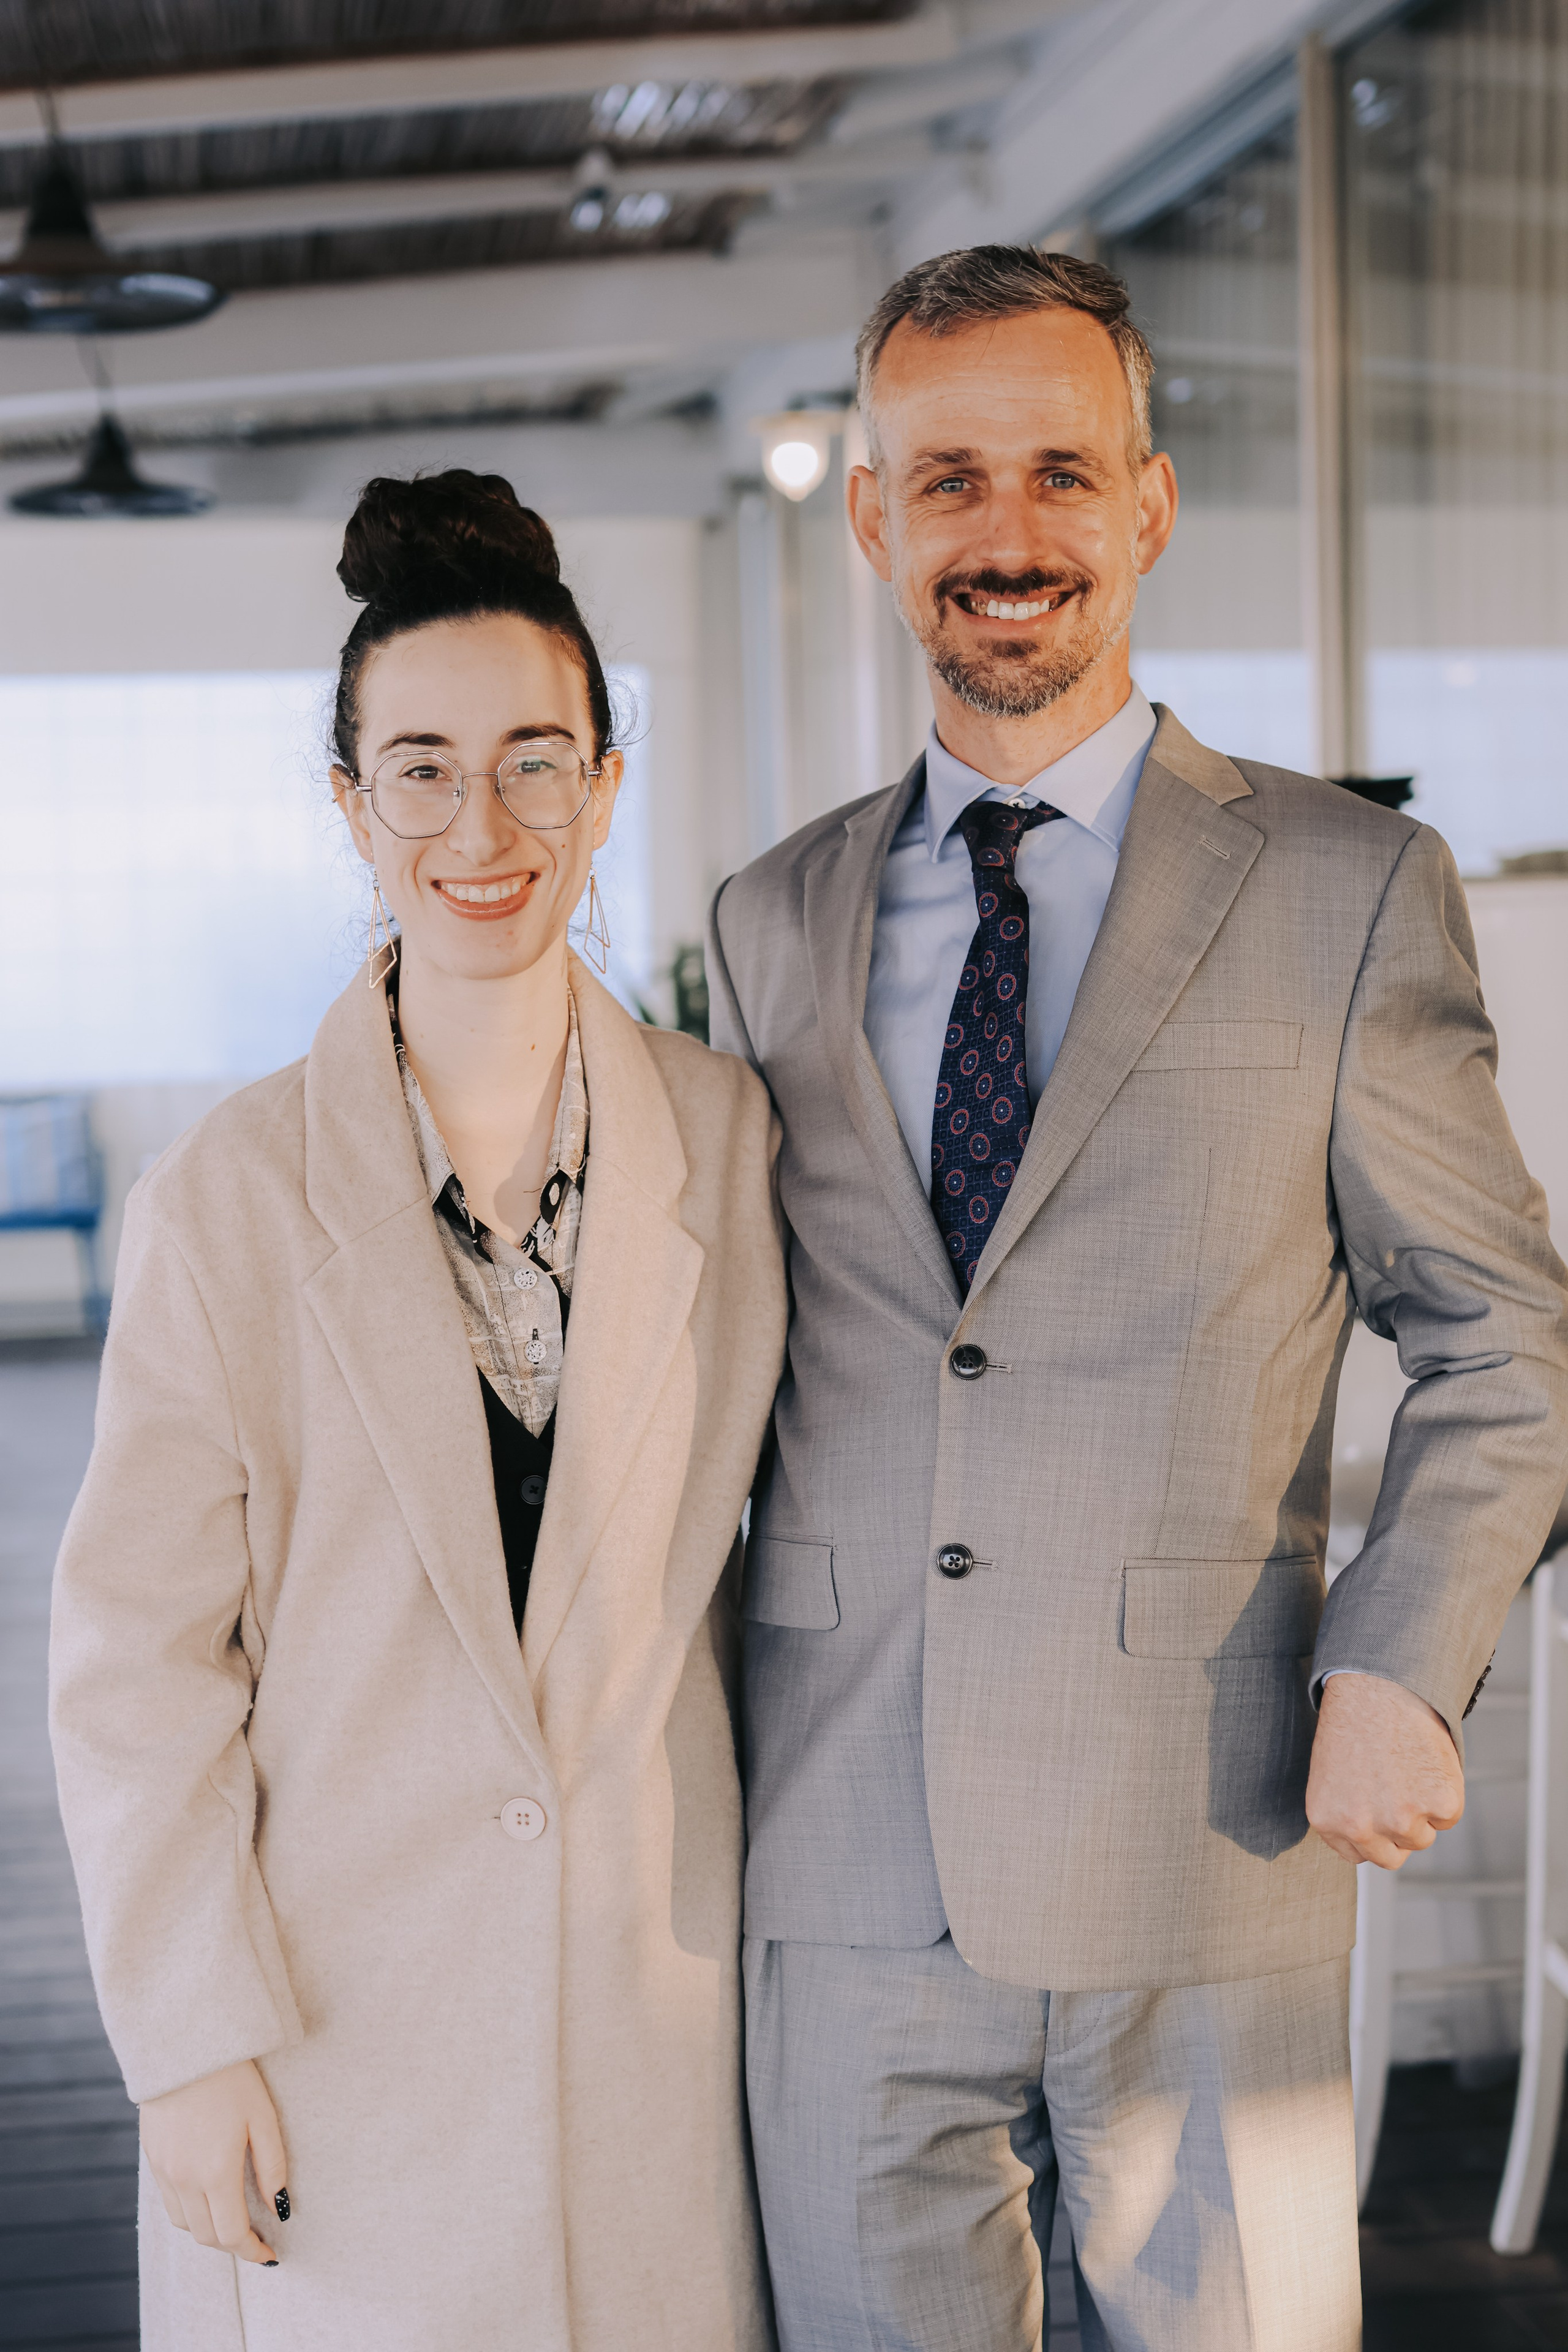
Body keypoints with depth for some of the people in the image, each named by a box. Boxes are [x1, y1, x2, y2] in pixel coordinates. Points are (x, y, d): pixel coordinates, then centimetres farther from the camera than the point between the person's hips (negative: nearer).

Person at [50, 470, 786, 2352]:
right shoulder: (227, 1200, -7)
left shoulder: (731, 1139, -1)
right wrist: (190, 2038, -6)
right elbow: (137, 1659, -4)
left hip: (658, 2014, 2)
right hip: (340, 2021, -1)